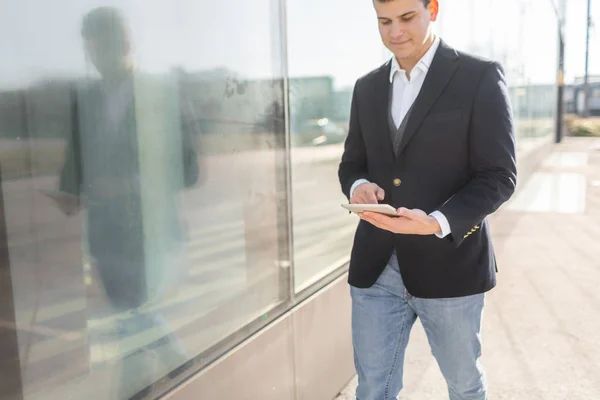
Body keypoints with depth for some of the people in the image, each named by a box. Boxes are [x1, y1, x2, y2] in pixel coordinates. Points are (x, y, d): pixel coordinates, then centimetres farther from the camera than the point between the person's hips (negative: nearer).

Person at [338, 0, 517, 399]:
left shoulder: (481, 77, -7)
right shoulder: (367, 87, 9)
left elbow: (499, 176, -10)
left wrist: (438, 223, -27)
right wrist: (358, 186, -10)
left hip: (449, 264, -3)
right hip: (376, 267, 4)